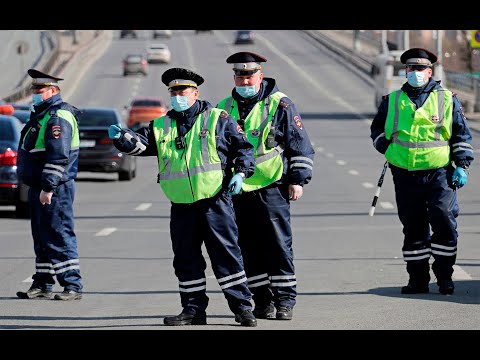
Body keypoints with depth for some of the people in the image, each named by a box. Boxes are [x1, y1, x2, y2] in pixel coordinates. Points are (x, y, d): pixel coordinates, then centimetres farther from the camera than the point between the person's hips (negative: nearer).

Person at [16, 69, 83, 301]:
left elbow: (58, 156, -23)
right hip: (39, 187, 11)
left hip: (55, 189, -11)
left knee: (59, 236, -10)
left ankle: (73, 286, -9)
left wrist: (48, 187, -25)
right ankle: (42, 286, 19)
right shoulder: (41, 114, 18)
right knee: (42, 238, 13)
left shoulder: (58, 117, -16)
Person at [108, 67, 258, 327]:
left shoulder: (217, 119, 3)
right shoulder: (161, 126, 13)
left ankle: (242, 307, 0)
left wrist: (241, 172, -9)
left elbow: (243, 146, 5)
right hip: (181, 206, 4)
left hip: (214, 201, -4)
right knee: (186, 258, 7)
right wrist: (121, 137, -19)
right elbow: (140, 143, 0)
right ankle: (194, 309, 15)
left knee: (226, 254, -4)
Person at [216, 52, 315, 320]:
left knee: (279, 245, -6)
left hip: (272, 188, -4)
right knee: (250, 249, 4)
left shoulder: (279, 105, -1)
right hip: (238, 190, 4)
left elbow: (301, 145, 1)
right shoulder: (225, 108, 13)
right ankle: (263, 301, 11)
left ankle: (285, 300, -1)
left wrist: (298, 180, -4)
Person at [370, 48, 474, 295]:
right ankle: (418, 279, 12)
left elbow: (462, 135, 9)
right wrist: (387, 149, 4)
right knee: (413, 229, 5)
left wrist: (462, 166, 1)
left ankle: (444, 277, 1)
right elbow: (376, 129, 23)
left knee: (444, 224, -9)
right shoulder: (392, 101, 12)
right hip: (405, 176, 2)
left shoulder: (447, 99, 7)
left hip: (440, 174, -2)